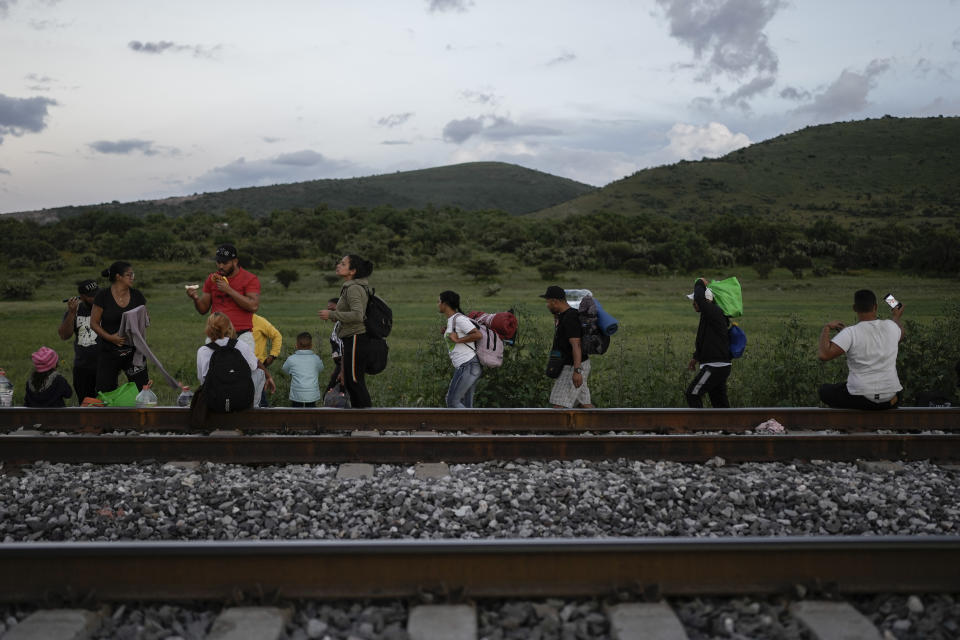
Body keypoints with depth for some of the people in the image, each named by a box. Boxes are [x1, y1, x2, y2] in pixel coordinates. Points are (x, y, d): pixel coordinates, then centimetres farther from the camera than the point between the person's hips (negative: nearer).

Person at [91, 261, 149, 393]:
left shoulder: (137, 295, 4)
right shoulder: (103, 296, -5)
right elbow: (94, 323, -4)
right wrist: (110, 337, -18)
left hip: (133, 351, 2)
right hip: (109, 352, -2)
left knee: (142, 389, -1)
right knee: (105, 391, 2)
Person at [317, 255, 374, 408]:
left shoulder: (354, 289, -14)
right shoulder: (349, 287, 17)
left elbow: (357, 315, -26)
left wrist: (332, 314, -19)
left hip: (355, 339, -10)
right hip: (351, 339, 10)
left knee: (355, 382, -6)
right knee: (349, 383, 14)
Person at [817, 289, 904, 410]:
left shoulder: (850, 333, -17)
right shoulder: (891, 326, -2)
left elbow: (824, 354, -26)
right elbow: (900, 334, 24)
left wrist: (826, 328, -11)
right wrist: (896, 317, 45)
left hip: (861, 399, -6)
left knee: (824, 390, 20)